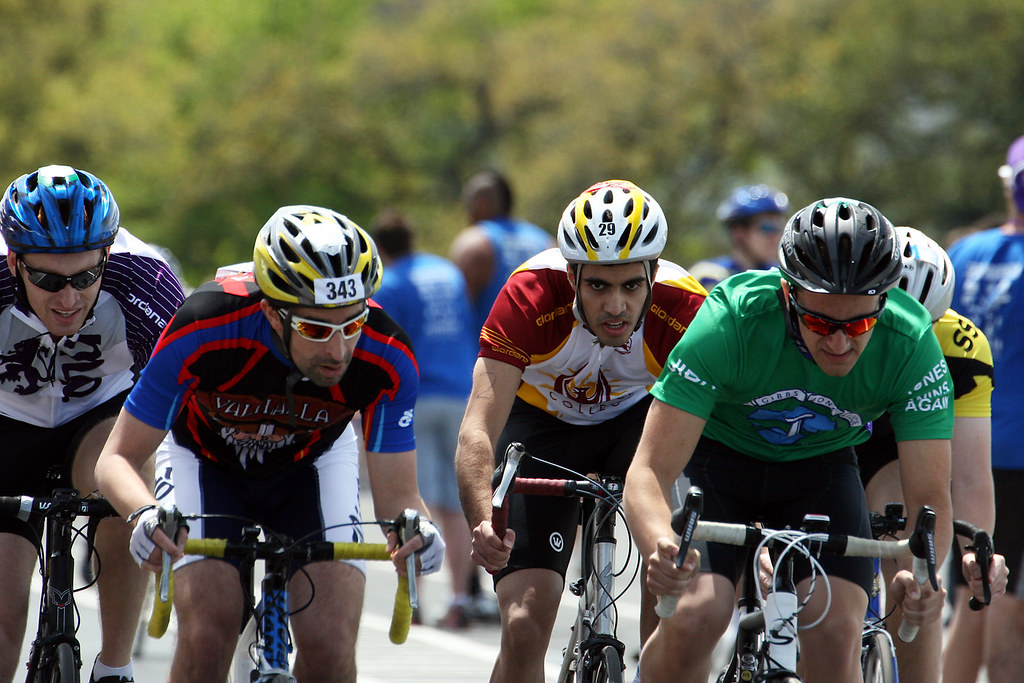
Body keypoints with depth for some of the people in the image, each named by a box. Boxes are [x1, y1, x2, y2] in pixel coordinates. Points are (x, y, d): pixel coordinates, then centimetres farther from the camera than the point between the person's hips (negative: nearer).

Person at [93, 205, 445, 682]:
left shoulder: (387, 359, -33)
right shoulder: (204, 331, -38)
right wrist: (144, 514, -51)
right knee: (207, 638, -22)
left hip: (312, 461, 1)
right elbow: (118, 457, -28)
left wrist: (414, 529, -48)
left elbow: (398, 494, -24)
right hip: (207, 459, -1)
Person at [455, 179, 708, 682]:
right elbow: (479, 430, -39)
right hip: (542, 423, -1)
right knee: (525, 626, -12)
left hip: (637, 415, 1)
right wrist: (484, 523, -57)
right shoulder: (530, 297, -34)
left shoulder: (683, 308, -32)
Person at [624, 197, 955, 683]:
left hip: (819, 467, 2)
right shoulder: (731, 321, -34)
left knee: (836, 631, -21)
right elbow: (649, 472, -35)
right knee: (698, 614, -25)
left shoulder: (912, 345, -29)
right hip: (718, 456, -2)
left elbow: (930, 500, -27)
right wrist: (661, 548, -57)